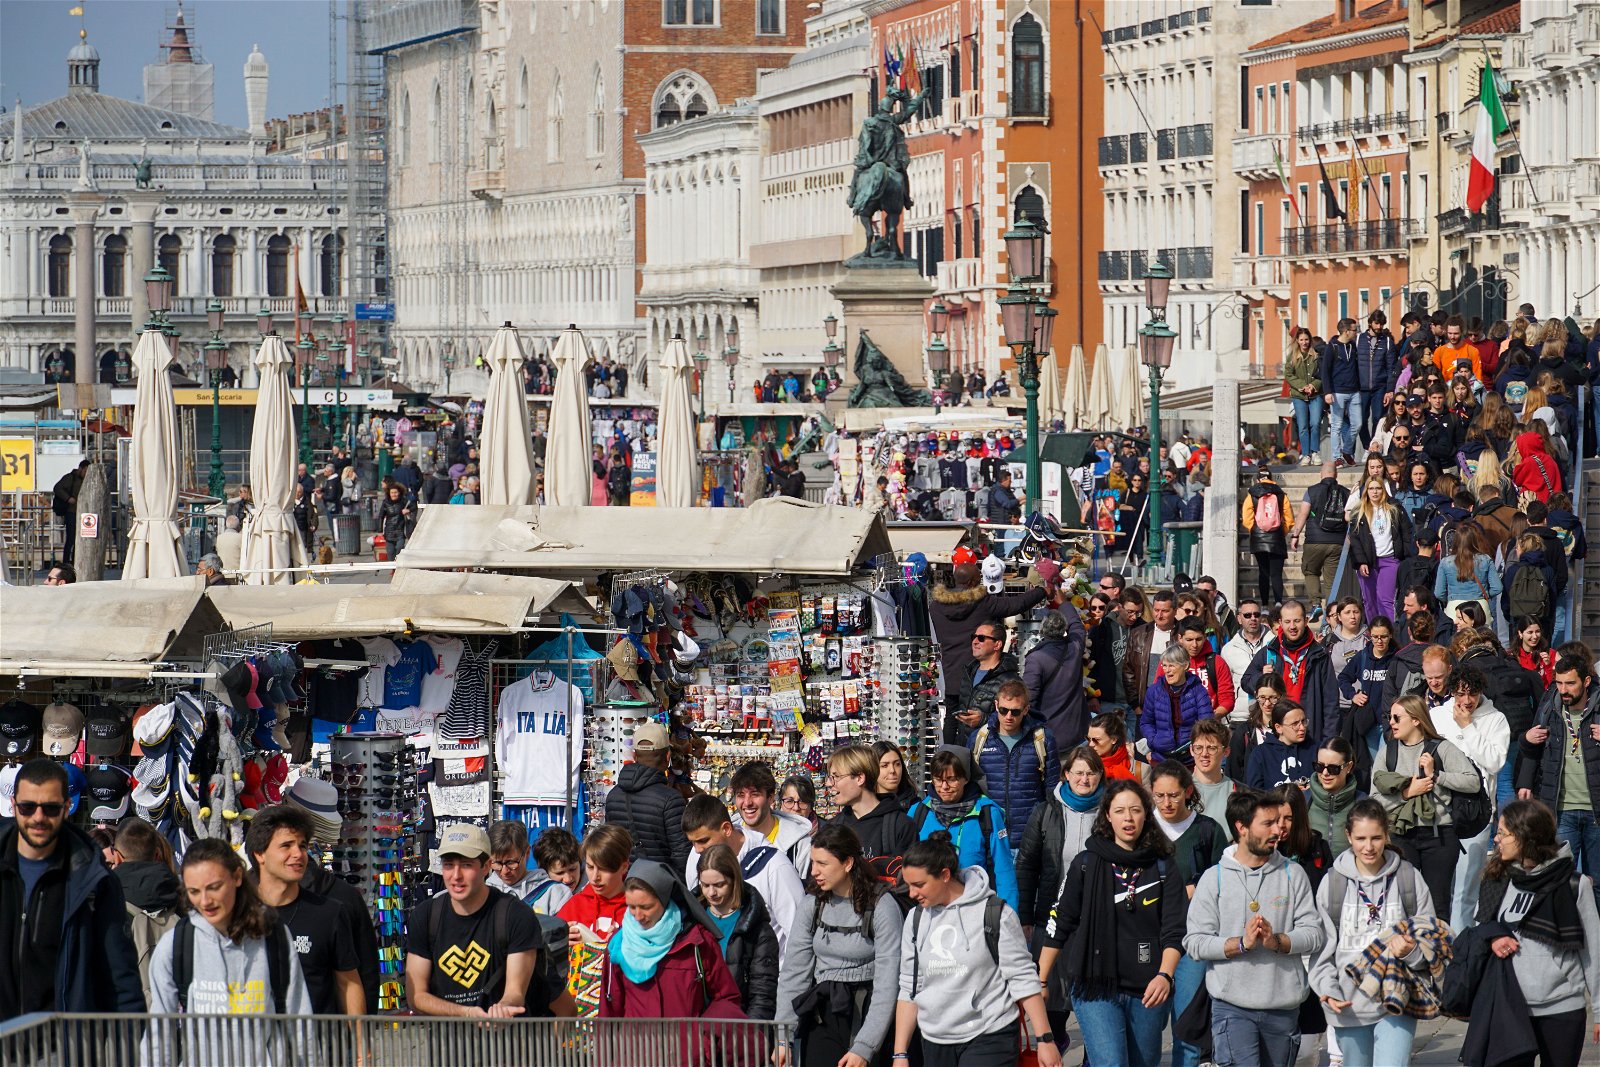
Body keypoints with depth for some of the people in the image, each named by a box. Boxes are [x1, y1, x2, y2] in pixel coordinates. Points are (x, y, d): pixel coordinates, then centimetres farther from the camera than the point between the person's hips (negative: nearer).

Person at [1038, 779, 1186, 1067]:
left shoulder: (1164, 868, 5)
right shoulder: (1086, 865, 3)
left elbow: (1174, 931, 0)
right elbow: (1059, 924, 8)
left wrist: (1164, 976, -18)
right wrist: (1040, 981, 6)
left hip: (1147, 991, 2)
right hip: (1095, 988, -2)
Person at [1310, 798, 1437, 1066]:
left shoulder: (1409, 878, 1)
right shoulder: (1332, 883, 4)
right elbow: (1322, 946, 7)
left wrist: (1410, 951, -18)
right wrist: (1327, 990, -9)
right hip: (1348, 1004, 2)